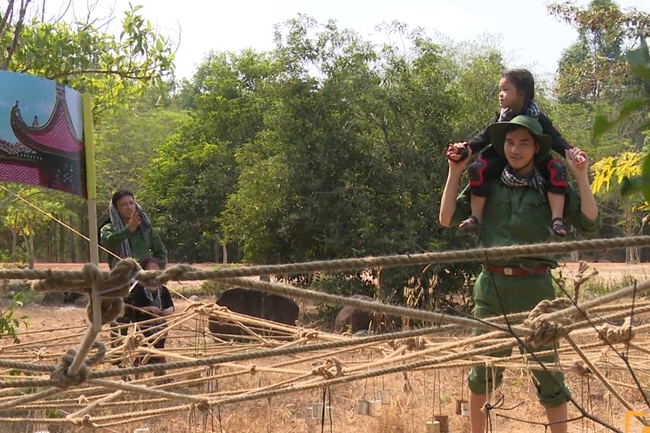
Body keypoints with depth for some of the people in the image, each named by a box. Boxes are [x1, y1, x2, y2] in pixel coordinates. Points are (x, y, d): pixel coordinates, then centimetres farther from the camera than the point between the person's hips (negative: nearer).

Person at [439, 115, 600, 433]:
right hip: (492, 284, 2)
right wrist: (455, 172, 1)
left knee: (547, 372, -2)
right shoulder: (488, 185, 7)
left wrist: (581, 177, -9)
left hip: (535, 287, -1)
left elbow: (590, 225, -5)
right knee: (484, 369, 10)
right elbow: (447, 219, 4)